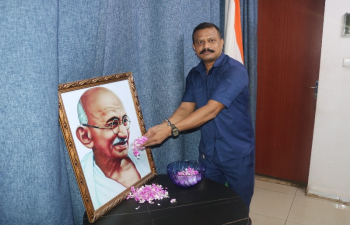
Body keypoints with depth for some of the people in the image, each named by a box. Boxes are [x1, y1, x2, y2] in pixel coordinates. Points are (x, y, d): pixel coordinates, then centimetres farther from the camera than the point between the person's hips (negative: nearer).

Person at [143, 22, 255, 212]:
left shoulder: (235, 70, -19)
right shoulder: (193, 75, 4)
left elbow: (211, 110, -28)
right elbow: (185, 108, -5)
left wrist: (171, 129, -33)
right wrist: (162, 126, -25)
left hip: (237, 154, -5)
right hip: (208, 153, 5)